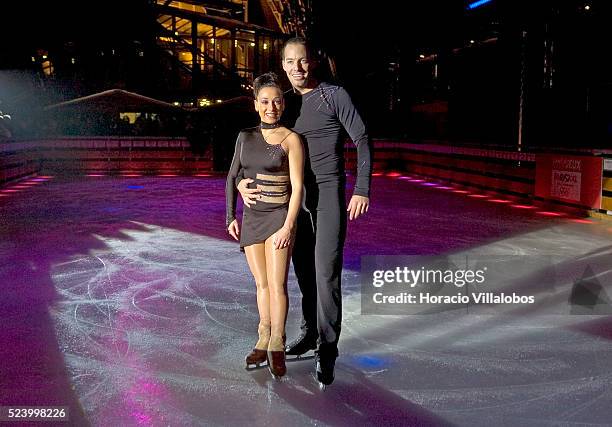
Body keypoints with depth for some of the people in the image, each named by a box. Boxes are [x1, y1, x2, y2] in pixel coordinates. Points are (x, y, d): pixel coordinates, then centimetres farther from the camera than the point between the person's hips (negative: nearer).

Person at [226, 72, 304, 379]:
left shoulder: (291, 140, -7)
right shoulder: (245, 137, 7)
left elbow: (297, 186, -11)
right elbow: (232, 177, 11)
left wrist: (288, 226, -18)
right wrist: (230, 217, 5)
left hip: (279, 217, -4)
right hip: (251, 218, 4)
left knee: (277, 285, -9)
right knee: (262, 284, 11)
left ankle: (277, 345, 4)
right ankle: (263, 341, 21)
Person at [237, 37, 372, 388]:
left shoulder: (335, 95, -4)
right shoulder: (285, 103, 11)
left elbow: (362, 140, -6)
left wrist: (362, 189, -14)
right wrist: (242, 180, -7)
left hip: (329, 193, -6)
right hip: (296, 196, 6)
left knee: (326, 270, -11)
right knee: (304, 269, 12)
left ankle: (327, 351, -4)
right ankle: (310, 334, 27)